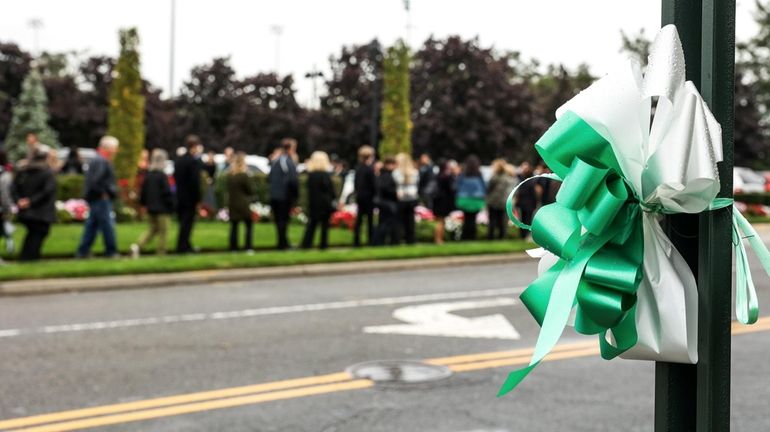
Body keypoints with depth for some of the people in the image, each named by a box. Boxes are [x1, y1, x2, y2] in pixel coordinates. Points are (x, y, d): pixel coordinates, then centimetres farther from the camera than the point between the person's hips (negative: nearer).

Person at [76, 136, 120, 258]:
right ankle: (111, 252, 1)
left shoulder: (96, 160, 17)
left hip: (94, 200, 11)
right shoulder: (102, 162, -16)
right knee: (108, 226, -4)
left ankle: (82, 252, 13)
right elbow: (95, 181, -27)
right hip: (101, 199, -11)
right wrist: (103, 193, -17)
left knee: (91, 226, 12)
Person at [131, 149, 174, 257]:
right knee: (163, 232, 3)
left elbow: (143, 191, 11)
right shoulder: (162, 176, -15)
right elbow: (167, 193, -16)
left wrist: (143, 203, 24)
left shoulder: (147, 175, 6)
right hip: (162, 209, -7)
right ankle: (161, 253, 5)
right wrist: (172, 206, -6)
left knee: (153, 229, 18)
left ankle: (137, 246, 1)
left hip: (150, 209, 7)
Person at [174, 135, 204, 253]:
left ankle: (186, 246, 20)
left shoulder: (178, 160, 10)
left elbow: (175, 178, 13)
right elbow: (195, 182, -18)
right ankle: (182, 247, -2)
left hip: (180, 197, 8)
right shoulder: (194, 161, -15)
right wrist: (198, 199, -13)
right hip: (190, 198, -8)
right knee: (187, 223, -3)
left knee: (183, 223, 14)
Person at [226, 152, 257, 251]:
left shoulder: (229, 175, 5)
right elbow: (252, 190, -8)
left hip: (232, 204, 6)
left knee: (234, 226, 9)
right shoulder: (244, 176, -15)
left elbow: (228, 189, 12)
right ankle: (248, 246, -1)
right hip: (244, 205, -6)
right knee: (249, 225, 4)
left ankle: (233, 247, 8)